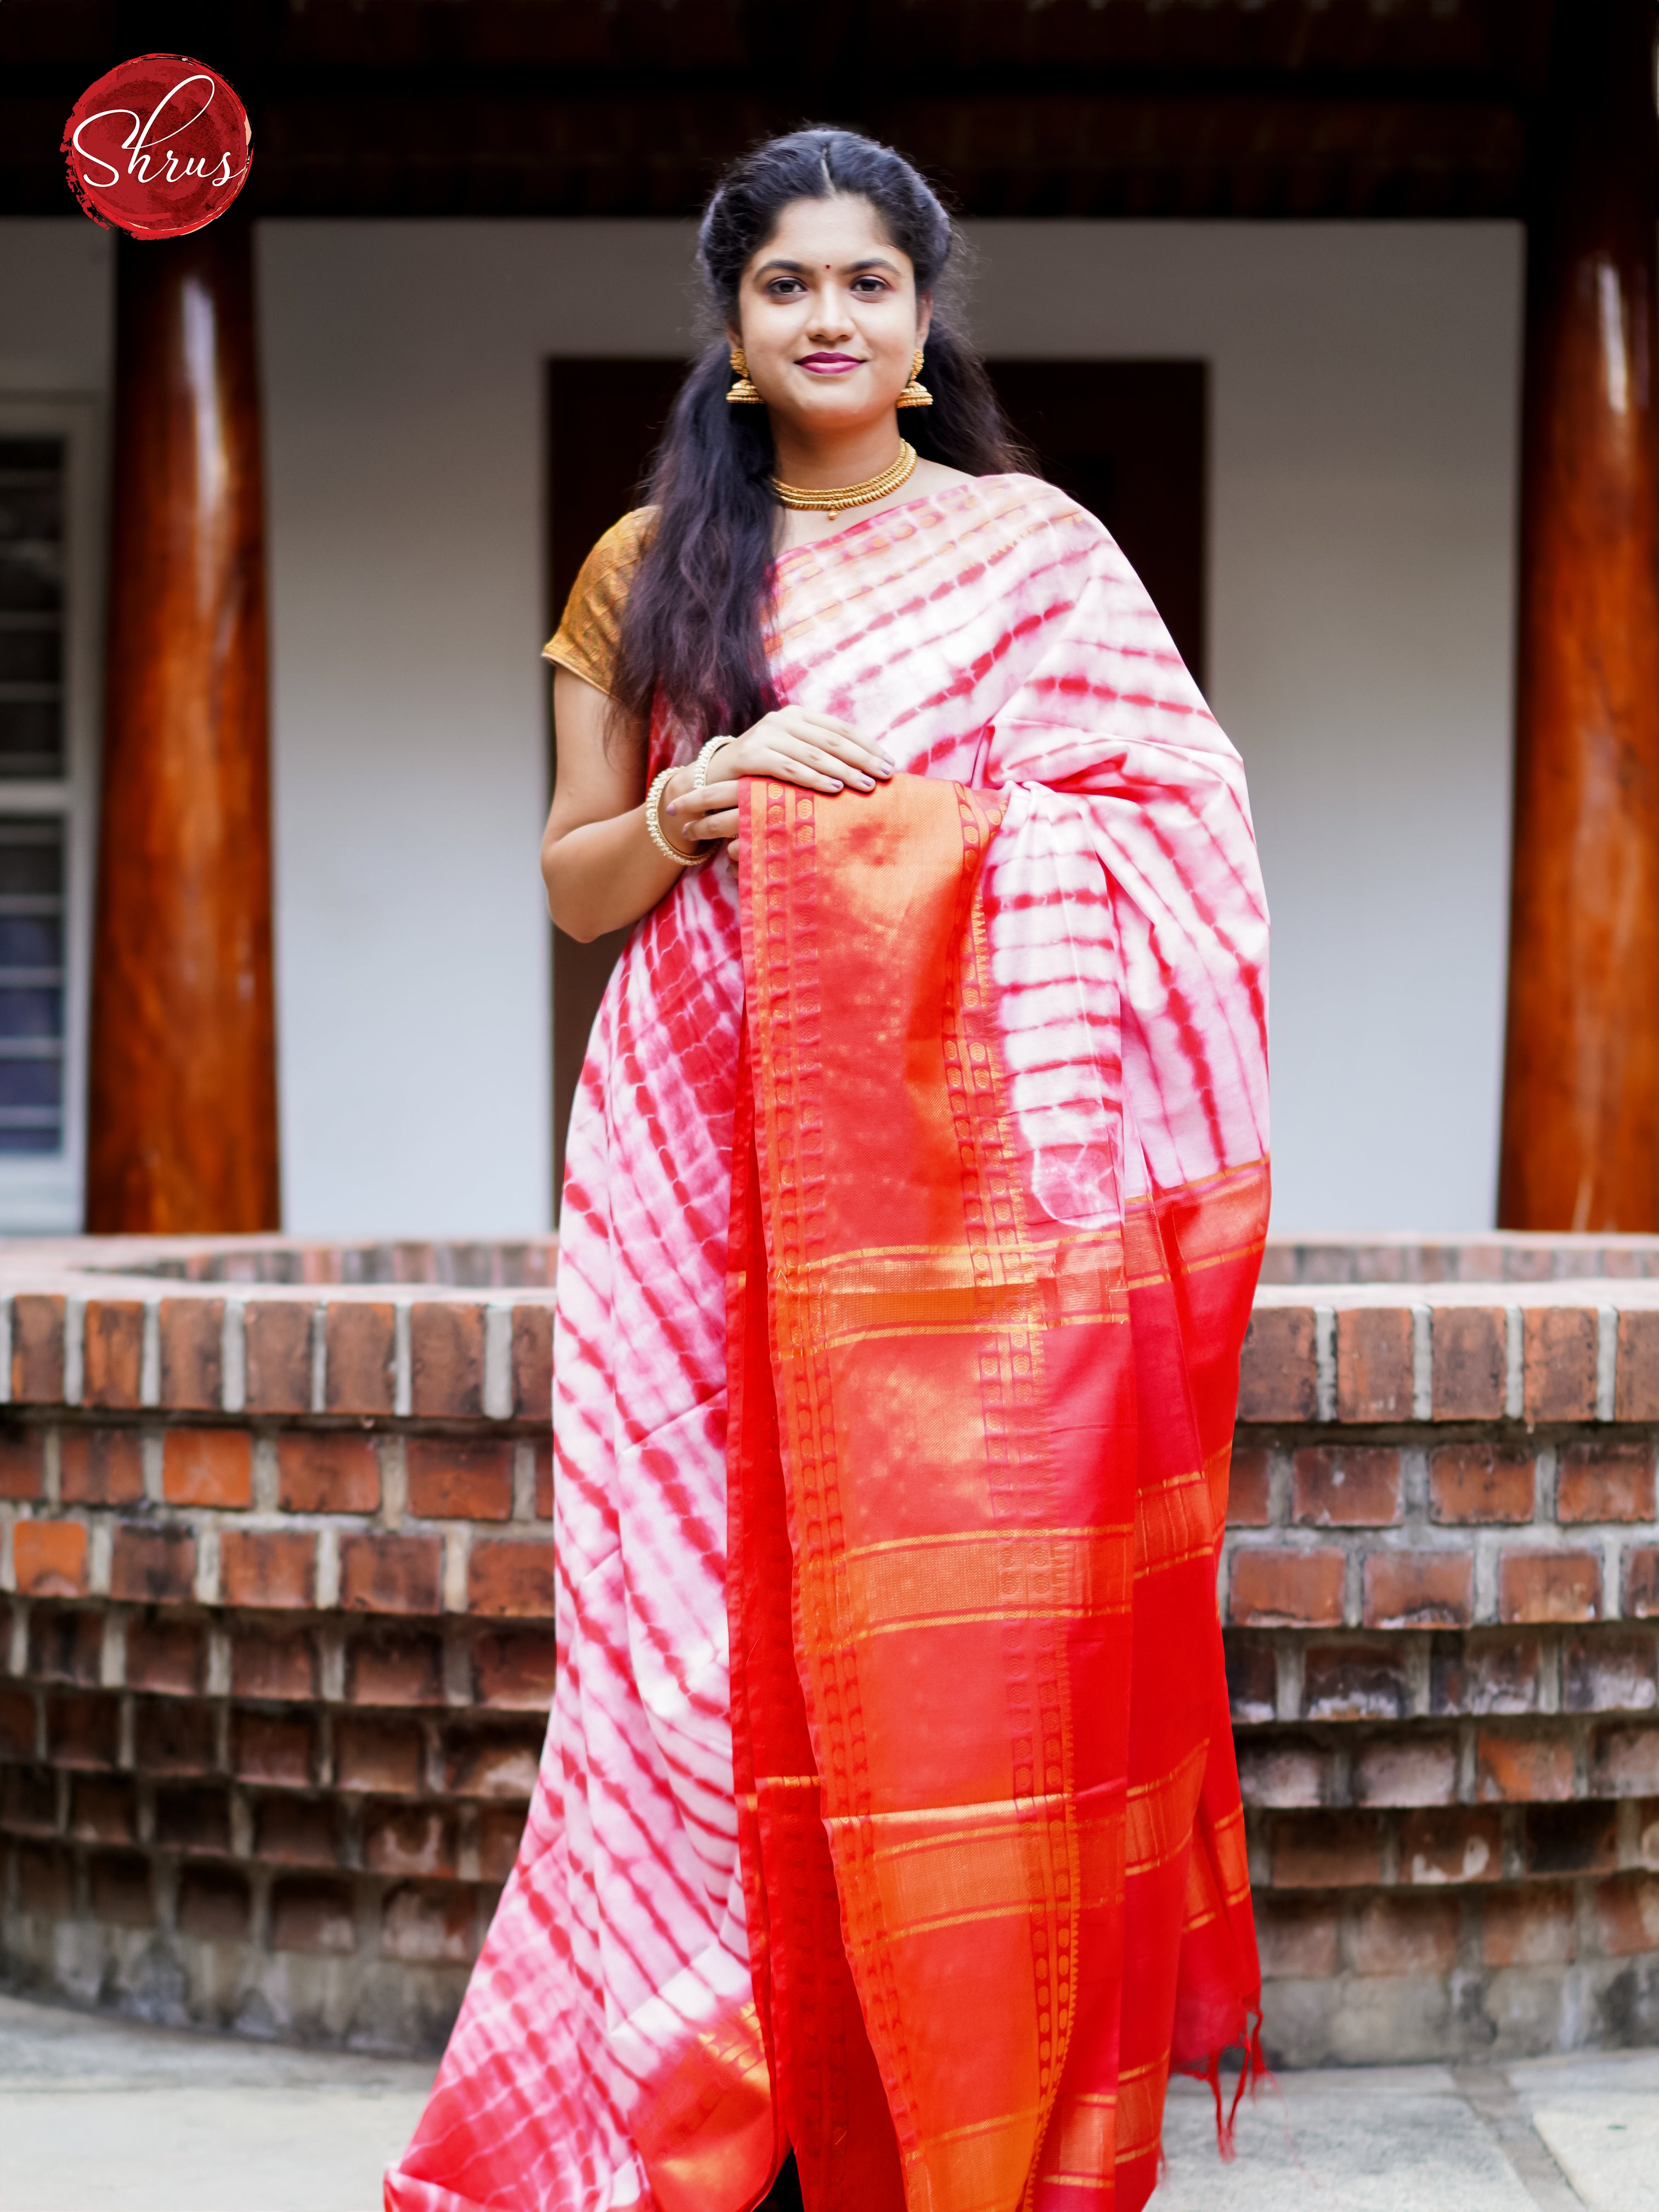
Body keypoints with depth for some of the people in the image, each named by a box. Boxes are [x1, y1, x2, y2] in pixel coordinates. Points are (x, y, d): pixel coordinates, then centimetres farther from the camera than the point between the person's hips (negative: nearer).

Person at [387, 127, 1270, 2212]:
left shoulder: (1038, 549, 8)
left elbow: (1177, 828, 5)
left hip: (966, 1169, -1)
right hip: (707, 1159, 1)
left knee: (967, 1635, -4)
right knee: (721, 1632, -3)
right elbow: (574, 883, 11)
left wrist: (921, 807, -9)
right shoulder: (651, 567, 13)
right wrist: (708, 799, -8)